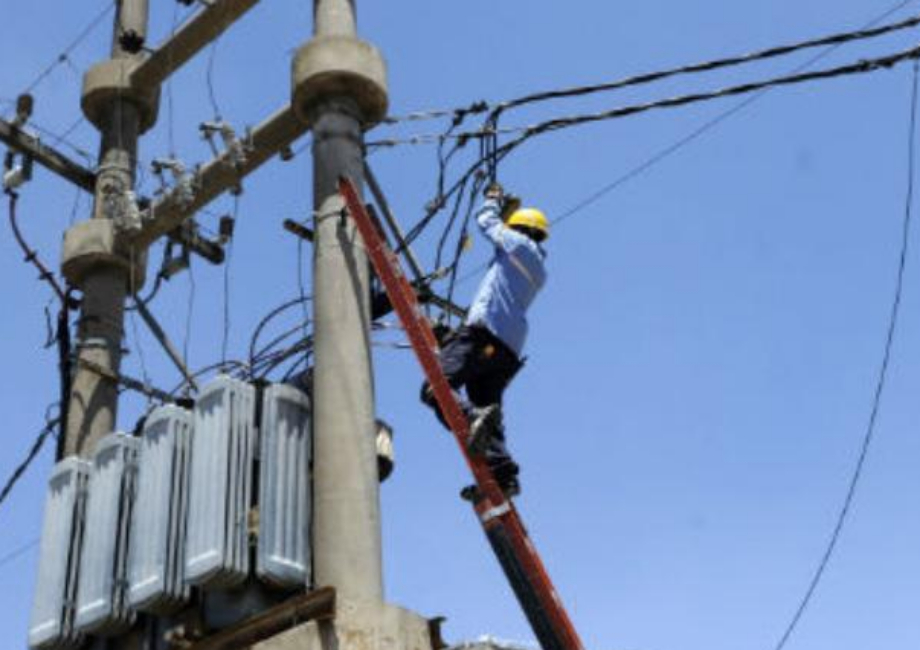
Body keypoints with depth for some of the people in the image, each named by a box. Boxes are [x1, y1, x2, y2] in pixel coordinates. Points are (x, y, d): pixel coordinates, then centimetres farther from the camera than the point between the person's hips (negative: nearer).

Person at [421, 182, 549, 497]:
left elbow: (486, 222, 17)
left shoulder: (520, 244, 6)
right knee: (487, 405, 6)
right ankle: (503, 475, -9)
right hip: (508, 349, 8)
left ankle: (474, 416, -42)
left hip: (484, 332, -8)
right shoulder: (538, 271, 29)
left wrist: (493, 199, 41)